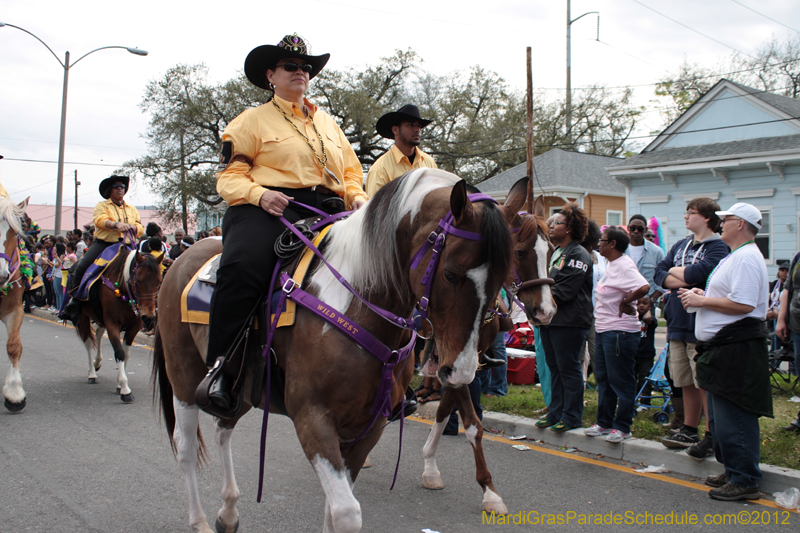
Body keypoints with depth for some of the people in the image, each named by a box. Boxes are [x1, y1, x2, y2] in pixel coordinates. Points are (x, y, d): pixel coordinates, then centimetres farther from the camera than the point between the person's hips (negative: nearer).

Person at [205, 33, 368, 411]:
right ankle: (219, 368, -22)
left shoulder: (328, 124, 28)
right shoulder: (253, 120, 12)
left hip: (327, 210, 5)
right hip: (269, 209, -4)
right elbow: (230, 175, 4)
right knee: (243, 267, -35)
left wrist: (357, 197, 6)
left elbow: (351, 173, 29)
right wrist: (259, 194, -16)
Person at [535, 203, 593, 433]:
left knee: (568, 368, -2)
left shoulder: (578, 255, -11)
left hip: (569, 321, -9)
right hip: (549, 319, 9)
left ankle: (572, 417, 7)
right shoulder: (555, 252, 18)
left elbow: (565, 290, -18)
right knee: (554, 368, 14)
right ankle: (556, 412, 23)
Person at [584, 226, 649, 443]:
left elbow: (644, 287, -32)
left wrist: (625, 303, -20)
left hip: (620, 332, -11)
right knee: (603, 379, 16)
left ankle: (622, 427, 10)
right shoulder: (612, 264, 14)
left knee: (621, 382, 0)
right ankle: (604, 422, 26)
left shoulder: (624, 265, -18)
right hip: (604, 330, 11)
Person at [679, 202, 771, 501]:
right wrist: (702, 295, 10)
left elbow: (743, 303, -25)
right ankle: (732, 471, 28)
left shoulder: (746, 257, -15)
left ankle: (744, 481, 1)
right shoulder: (734, 256, 20)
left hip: (736, 349, -11)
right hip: (723, 348, 11)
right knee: (720, 416, 17)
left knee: (733, 417, -7)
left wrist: (702, 301, -15)